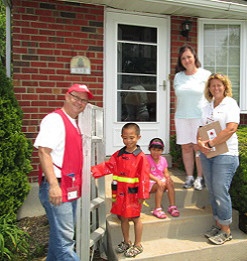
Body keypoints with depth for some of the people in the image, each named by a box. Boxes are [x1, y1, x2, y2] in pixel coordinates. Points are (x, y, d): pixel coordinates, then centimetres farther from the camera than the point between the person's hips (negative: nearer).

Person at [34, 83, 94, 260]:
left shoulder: (73, 124, 16)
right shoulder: (55, 119, -11)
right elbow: (43, 151, -21)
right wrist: (53, 185, -26)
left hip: (70, 189, 9)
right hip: (57, 188, -9)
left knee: (60, 237, 20)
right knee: (64, 240, -2)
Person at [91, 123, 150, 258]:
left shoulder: (141, 157, -12)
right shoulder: (118, 155, 4)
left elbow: (144, 177, -12)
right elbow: (108, 166, -1)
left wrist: (142, 195, -12)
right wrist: (94, 170, -15)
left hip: (133, 193, -5)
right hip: (119, 192, 5)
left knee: (135, 218, 10)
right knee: (123, 217, 18)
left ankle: (137, 245, 29)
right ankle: (126, 242, 39)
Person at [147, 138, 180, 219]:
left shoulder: (163, 159, 8)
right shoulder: (147, 159, -10)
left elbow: (166, 172, 6)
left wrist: (168, 177, -17)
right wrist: (157, 179, -30)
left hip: (161, 180, 5)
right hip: (150, 182, -5)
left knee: (170, 183, -24)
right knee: (161, 185, -33)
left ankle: (172, 206, -17)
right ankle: (157, 209, -28)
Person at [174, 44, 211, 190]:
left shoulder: (205, 75, 2)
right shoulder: (178, 76, 12)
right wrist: (177, 115, 12)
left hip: (200, 116, -3)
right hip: (181, 117, 3)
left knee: (198, 147, -1)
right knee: (186, 147, 6)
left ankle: (200, 178, 12)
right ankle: (189, 177, 18)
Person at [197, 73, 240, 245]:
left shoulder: (231, 104, -4)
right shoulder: (207, 107, 15)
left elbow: (231, 129, -17)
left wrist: (210, 144, -18)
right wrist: (200, 142, -6)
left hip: (225, 154, -6)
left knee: (221, 191, -4)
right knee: (212, 191, 10)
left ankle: (226, 231, 12)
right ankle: (218, 225, 25)